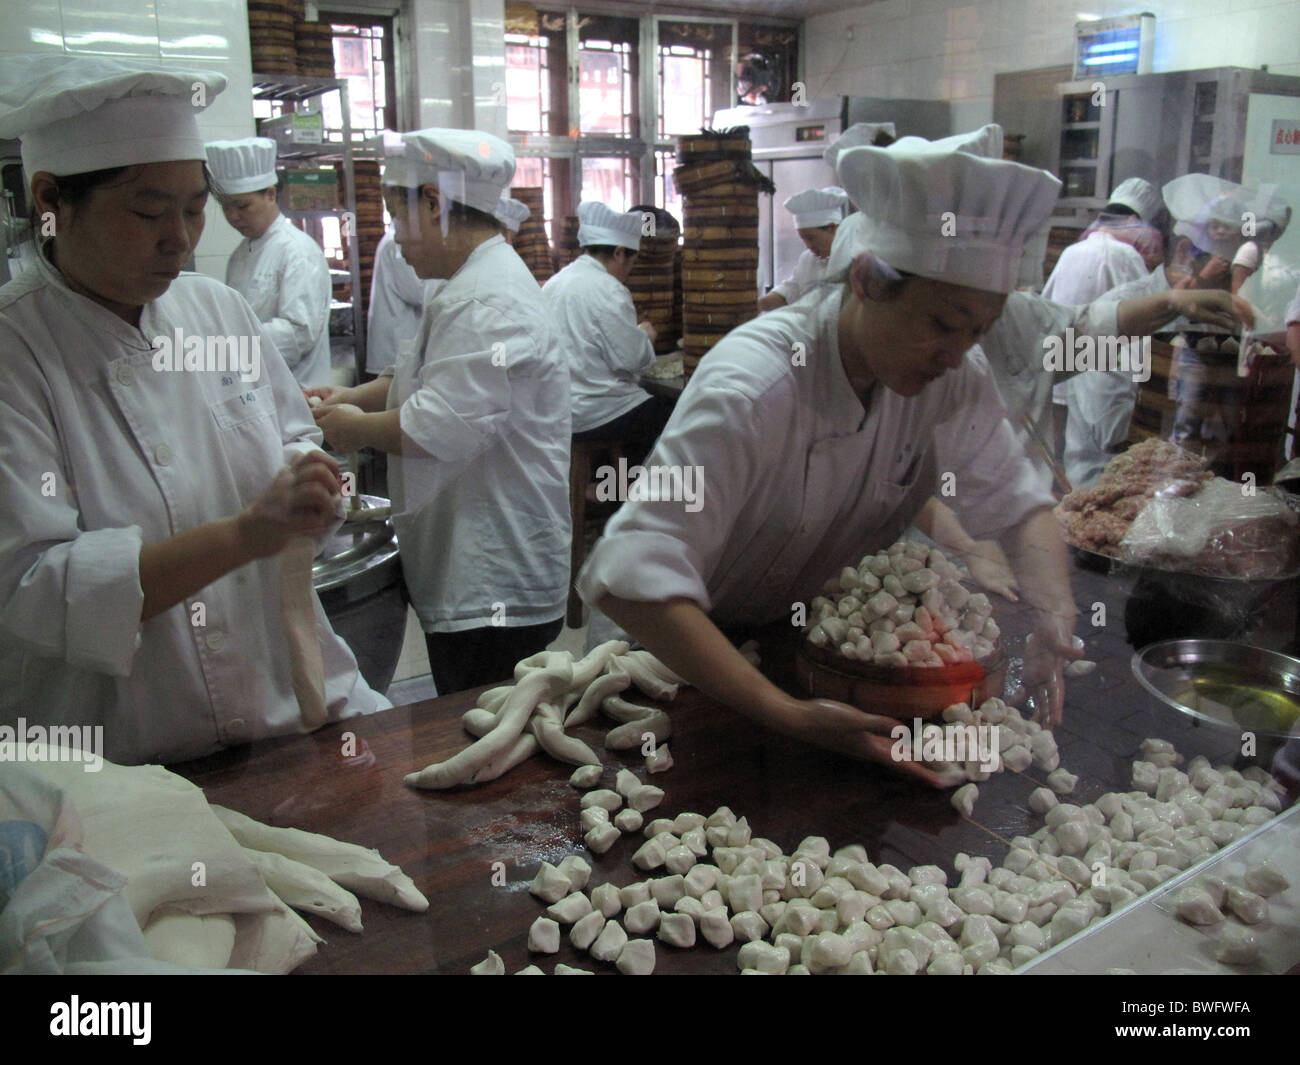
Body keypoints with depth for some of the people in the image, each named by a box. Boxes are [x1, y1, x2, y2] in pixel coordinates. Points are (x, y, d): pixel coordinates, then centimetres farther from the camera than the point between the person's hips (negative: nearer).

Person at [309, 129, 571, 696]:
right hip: (471, 579, 11)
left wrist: (357, 428, -8)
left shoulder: (487, 303, -19)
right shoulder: (476, 284, 17)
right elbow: (430, 377, 30)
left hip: (496, 587, -11)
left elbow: (438, 431, -26)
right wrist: (355, 396, 14)